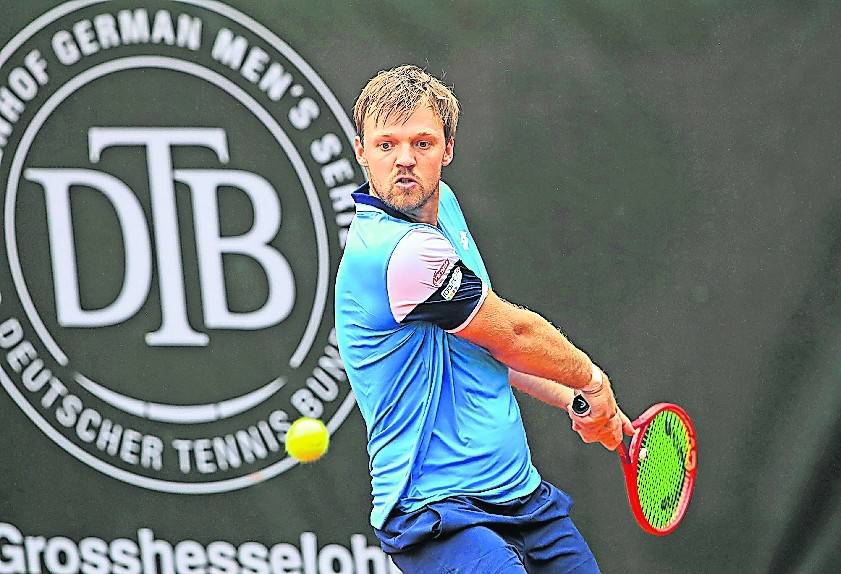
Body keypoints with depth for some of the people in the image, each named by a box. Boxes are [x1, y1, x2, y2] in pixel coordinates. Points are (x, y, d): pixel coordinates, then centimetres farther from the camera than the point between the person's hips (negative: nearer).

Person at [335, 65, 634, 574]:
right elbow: (512, 336, -10)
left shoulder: (442, 205, 10)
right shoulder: (402, 250, -22)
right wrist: (593, 382, 7)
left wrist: (574, 399, 20)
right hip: (438, 512, -10)